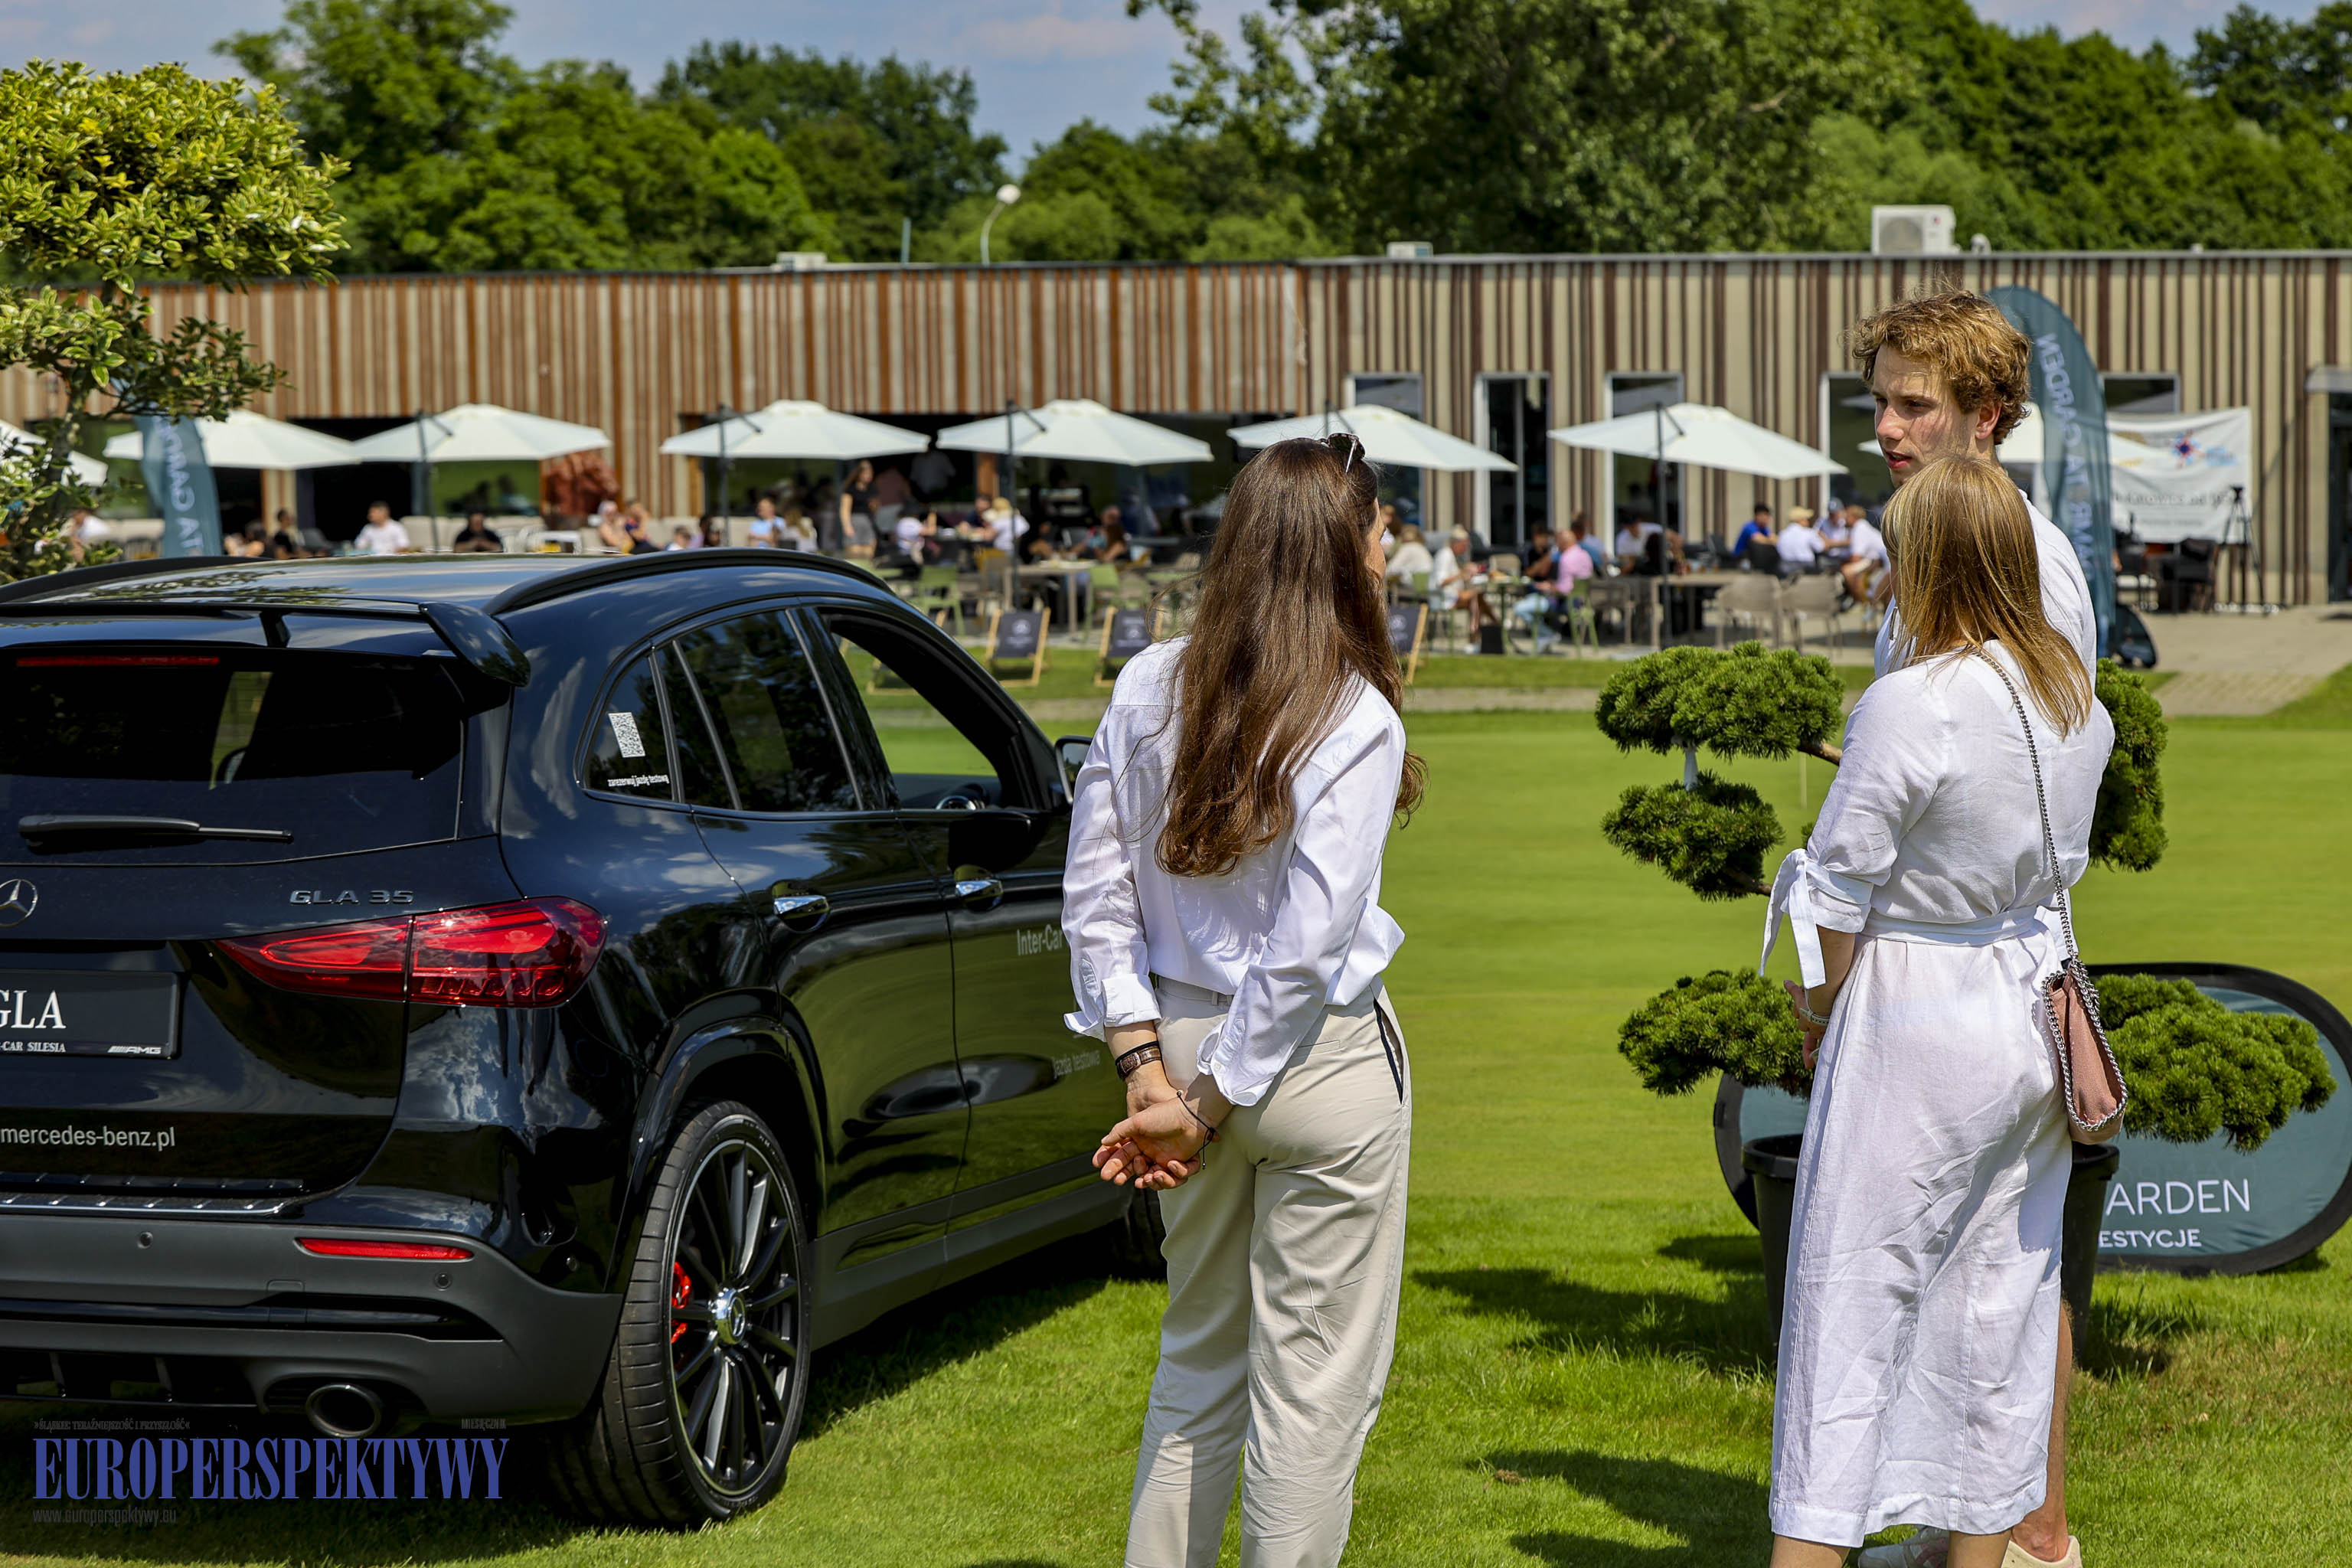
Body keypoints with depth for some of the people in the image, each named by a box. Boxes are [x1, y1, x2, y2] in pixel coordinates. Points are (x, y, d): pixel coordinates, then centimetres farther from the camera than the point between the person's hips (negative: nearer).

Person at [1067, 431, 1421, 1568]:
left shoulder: (1150, 688, 0)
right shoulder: (1357, 724, -15)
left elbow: (1095, 896, -1)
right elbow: (1306, 945, -18)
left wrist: (1147, 1069, -1)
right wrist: (1203, 1109, -12)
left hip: (1182, 1039, 6)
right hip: (1323, 1062, -5)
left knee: (1198, 1359, 20)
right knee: (1315, 1381, 4)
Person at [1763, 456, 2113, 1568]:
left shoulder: (1910, 706, -20)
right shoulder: (2079, 699, 1)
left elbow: (1840, 885, -13)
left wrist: (1818, 1002, 2)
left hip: (1914, 1018, -7)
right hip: (2036, 1016, 7)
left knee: (1853, 1297, 0)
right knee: (1997, 1299, 14)